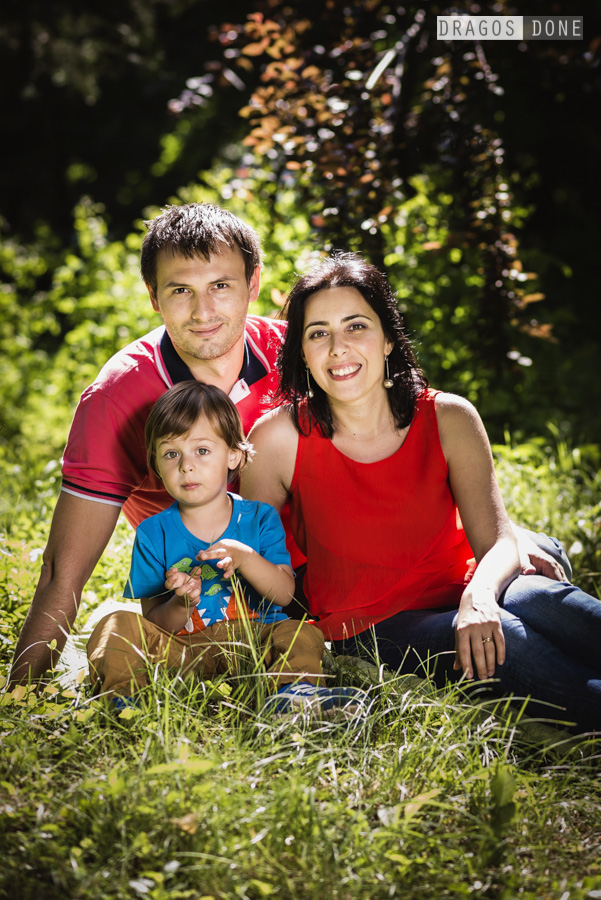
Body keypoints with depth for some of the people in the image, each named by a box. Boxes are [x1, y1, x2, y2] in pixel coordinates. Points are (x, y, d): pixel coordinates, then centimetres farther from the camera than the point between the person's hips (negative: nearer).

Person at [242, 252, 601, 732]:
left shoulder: (449, 419, -4)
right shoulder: (281, 436, -9)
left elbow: (499, 542, -9)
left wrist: (479, 596, -31)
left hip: (456, 601, 2)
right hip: (368, 631, -2)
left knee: (542, 599, -32)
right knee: (504, 638, -33)